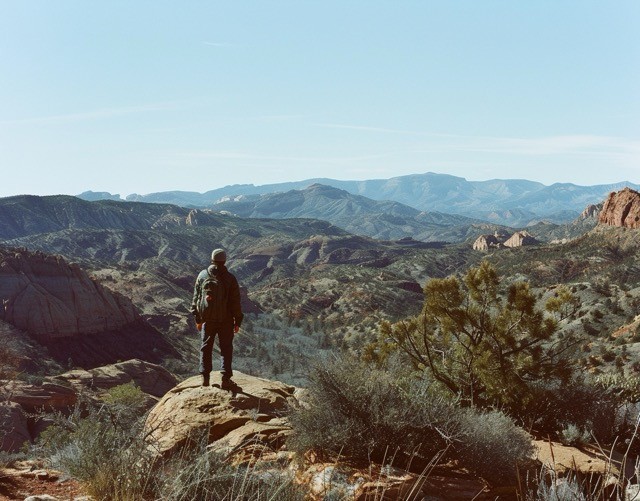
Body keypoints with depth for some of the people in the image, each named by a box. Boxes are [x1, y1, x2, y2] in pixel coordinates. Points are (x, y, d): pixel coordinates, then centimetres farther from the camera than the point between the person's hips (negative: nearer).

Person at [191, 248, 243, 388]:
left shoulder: (202, 276, -3)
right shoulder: (230, 279, -10)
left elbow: (196, 298, 4)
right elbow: (236, 302, -7)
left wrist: (198, 319, 13)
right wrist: (237, 322, 3)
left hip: (207, 319, 2)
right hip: (225, 320, -2)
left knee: (206, 348, 14)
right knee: (226, 348, 7)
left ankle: (205, 378, 15)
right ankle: (226, 379, 6)